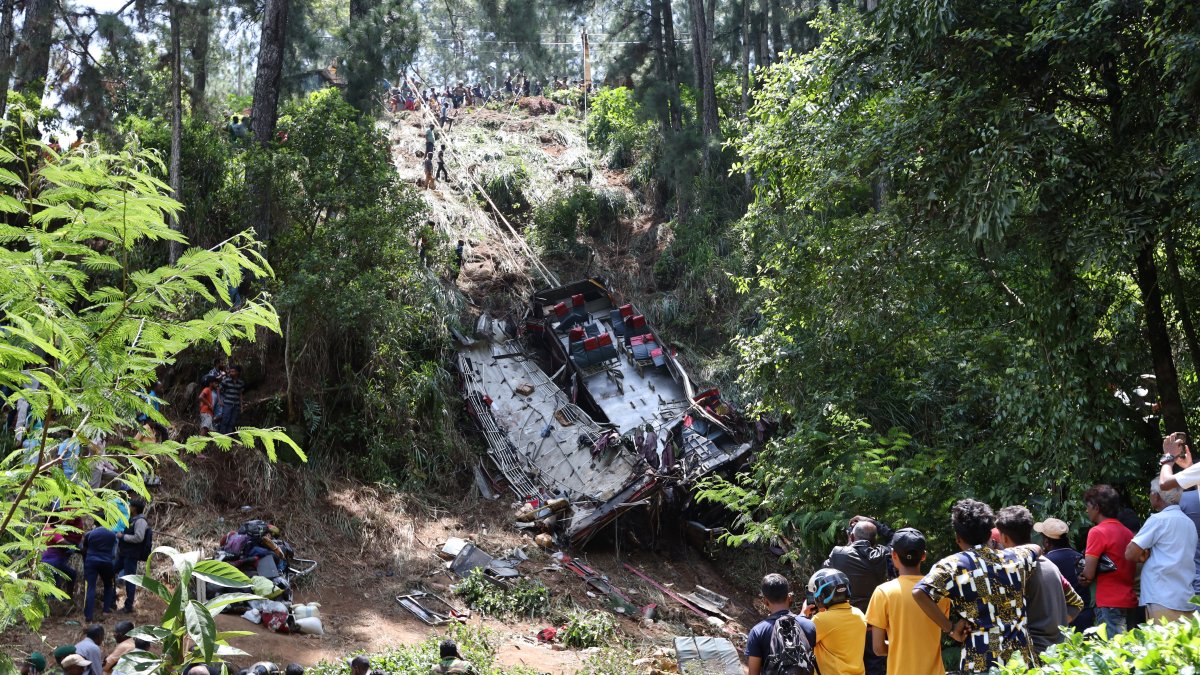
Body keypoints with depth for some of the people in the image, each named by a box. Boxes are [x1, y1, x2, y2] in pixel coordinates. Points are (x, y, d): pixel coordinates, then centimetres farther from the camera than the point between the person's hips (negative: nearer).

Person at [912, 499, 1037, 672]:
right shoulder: (1013, 557, 8)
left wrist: (949, 627, -12)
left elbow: (919, 593, -21)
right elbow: (1035, 549, 32)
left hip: (980, 664, -4)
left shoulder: (952, 565, -6)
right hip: (1021, 659, 4)